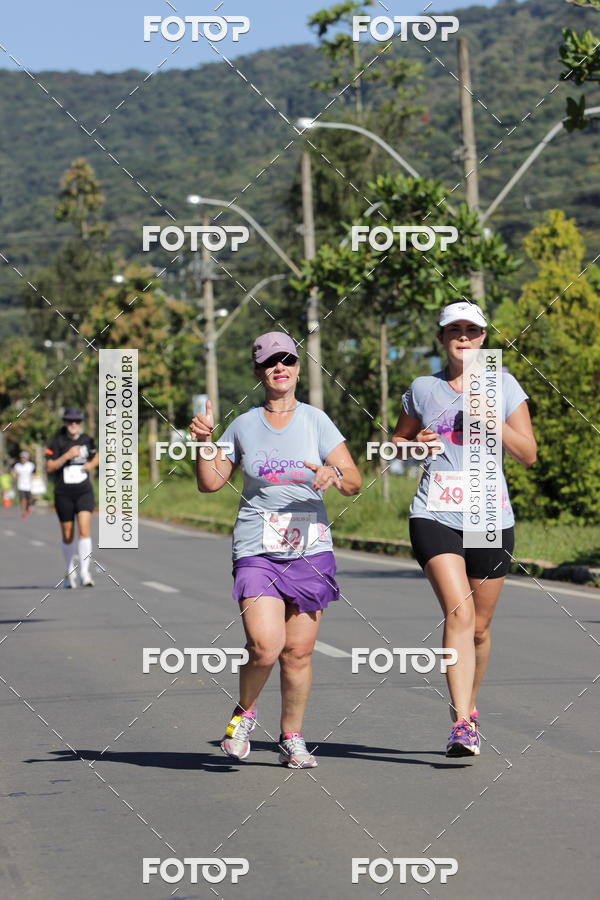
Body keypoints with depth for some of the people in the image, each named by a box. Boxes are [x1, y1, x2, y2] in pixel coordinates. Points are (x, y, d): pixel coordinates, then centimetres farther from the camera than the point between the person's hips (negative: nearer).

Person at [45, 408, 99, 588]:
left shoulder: (87, 440, 5)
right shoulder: (57, 441, -4)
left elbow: (96, 456, 23)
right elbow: (50, 467, -9)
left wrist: (92, 464, 1)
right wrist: (67, 455, -20)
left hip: (84, 492, 1)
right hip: (63, 494, -1)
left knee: (85, 530, -17)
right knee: (68, 536, 8)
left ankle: (84, 573, -20)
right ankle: (70, 572, 28)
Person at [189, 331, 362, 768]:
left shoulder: (316, 421, 4)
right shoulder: (244, 426, 8)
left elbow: (354, 484, 1)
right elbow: (210, 483, 13)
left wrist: (335, 474, -21)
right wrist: (203, 442, -3)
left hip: (310, 550, 1)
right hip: (256, 551, -1)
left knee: (298, 652, 0)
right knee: (265, 646, -18)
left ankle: (292, 739, 18)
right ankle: (245, 712, 10)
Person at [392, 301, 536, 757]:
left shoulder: (504, 386, 5)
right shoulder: (423, 390, 8)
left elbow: (528, 454, 3)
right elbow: (396, 441, 20)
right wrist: (416, 444, -2)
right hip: (435, 515, -1)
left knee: (480, 627, 8)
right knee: (459, 612, -20)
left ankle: (468, 707, 33)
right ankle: (462, 725, -24)